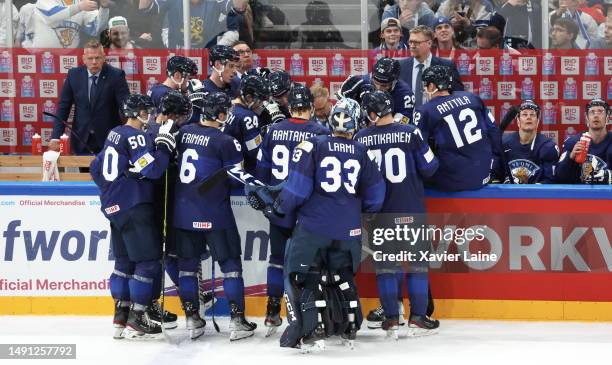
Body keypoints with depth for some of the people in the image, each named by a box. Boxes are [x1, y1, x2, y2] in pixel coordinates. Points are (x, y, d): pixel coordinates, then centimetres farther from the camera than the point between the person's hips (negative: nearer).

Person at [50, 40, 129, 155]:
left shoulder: (116, 75, -8)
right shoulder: (74, 74, 0)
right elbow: (63, 107, 4)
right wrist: (56, 137, -5)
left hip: (108, 140, -2)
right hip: (81, 140, 2)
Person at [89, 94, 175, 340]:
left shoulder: (114, 135, 16)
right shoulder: (136, 137, -13)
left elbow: (96, 168, 21)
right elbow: (153, 170, -20)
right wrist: (164, 143, -12)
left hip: (114, 206, 10)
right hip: (133, 207, -10)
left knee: (124, 261, 14)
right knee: (149, 261, -6)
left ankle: (120, 317, 15)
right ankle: (136, 321, -6)